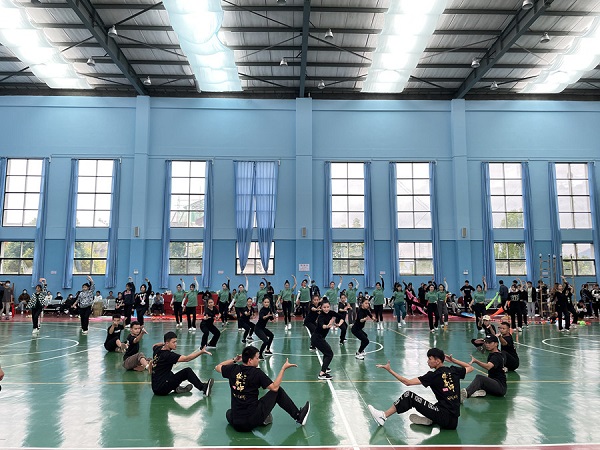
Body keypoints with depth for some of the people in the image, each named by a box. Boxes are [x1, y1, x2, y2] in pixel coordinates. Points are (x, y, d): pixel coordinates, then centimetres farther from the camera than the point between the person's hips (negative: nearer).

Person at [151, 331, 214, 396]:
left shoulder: (157, 350, 6)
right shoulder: (168, 355, -19)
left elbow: (154, 345, 35)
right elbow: (186, 359, -28)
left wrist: (163, 343, 23)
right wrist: (201, 352, -34)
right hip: (161, 388, -9)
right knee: (187, 371, -12)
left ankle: (176, 388, 10)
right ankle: (203, 388, -9)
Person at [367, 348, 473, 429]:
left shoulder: (434, 376, -8)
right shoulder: (454, 371, 7)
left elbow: (408, 382, -12)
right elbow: (470, 368, 28)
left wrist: (390, 370, -8)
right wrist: (453, 360, 25)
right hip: (454, 421, 7)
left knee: (409, 396, -6)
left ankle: (384, 416, -5)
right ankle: (430, 419, 9)